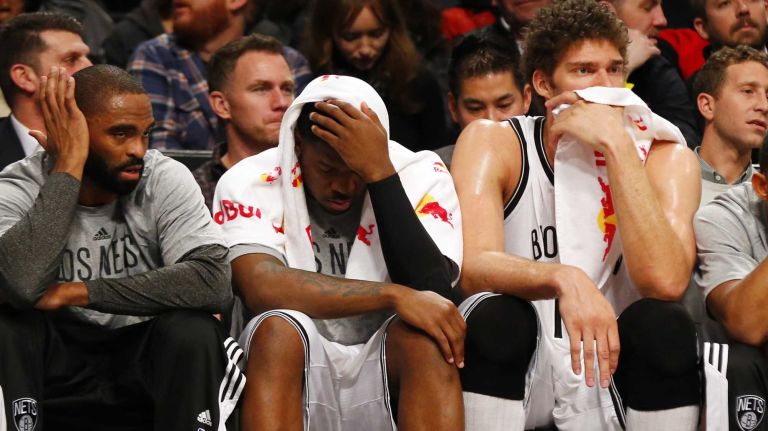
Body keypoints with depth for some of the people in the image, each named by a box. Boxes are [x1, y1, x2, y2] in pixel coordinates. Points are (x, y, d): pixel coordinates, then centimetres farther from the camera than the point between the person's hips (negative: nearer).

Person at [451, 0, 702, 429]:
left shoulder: (664, 156, -5)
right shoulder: (492, 143, -6)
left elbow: (665, 281, -24)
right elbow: (471, 267, -22)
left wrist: (617, 146, -24)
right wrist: (563, 278, -42)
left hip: (610, 372, 1)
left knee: (665, 323, -28)